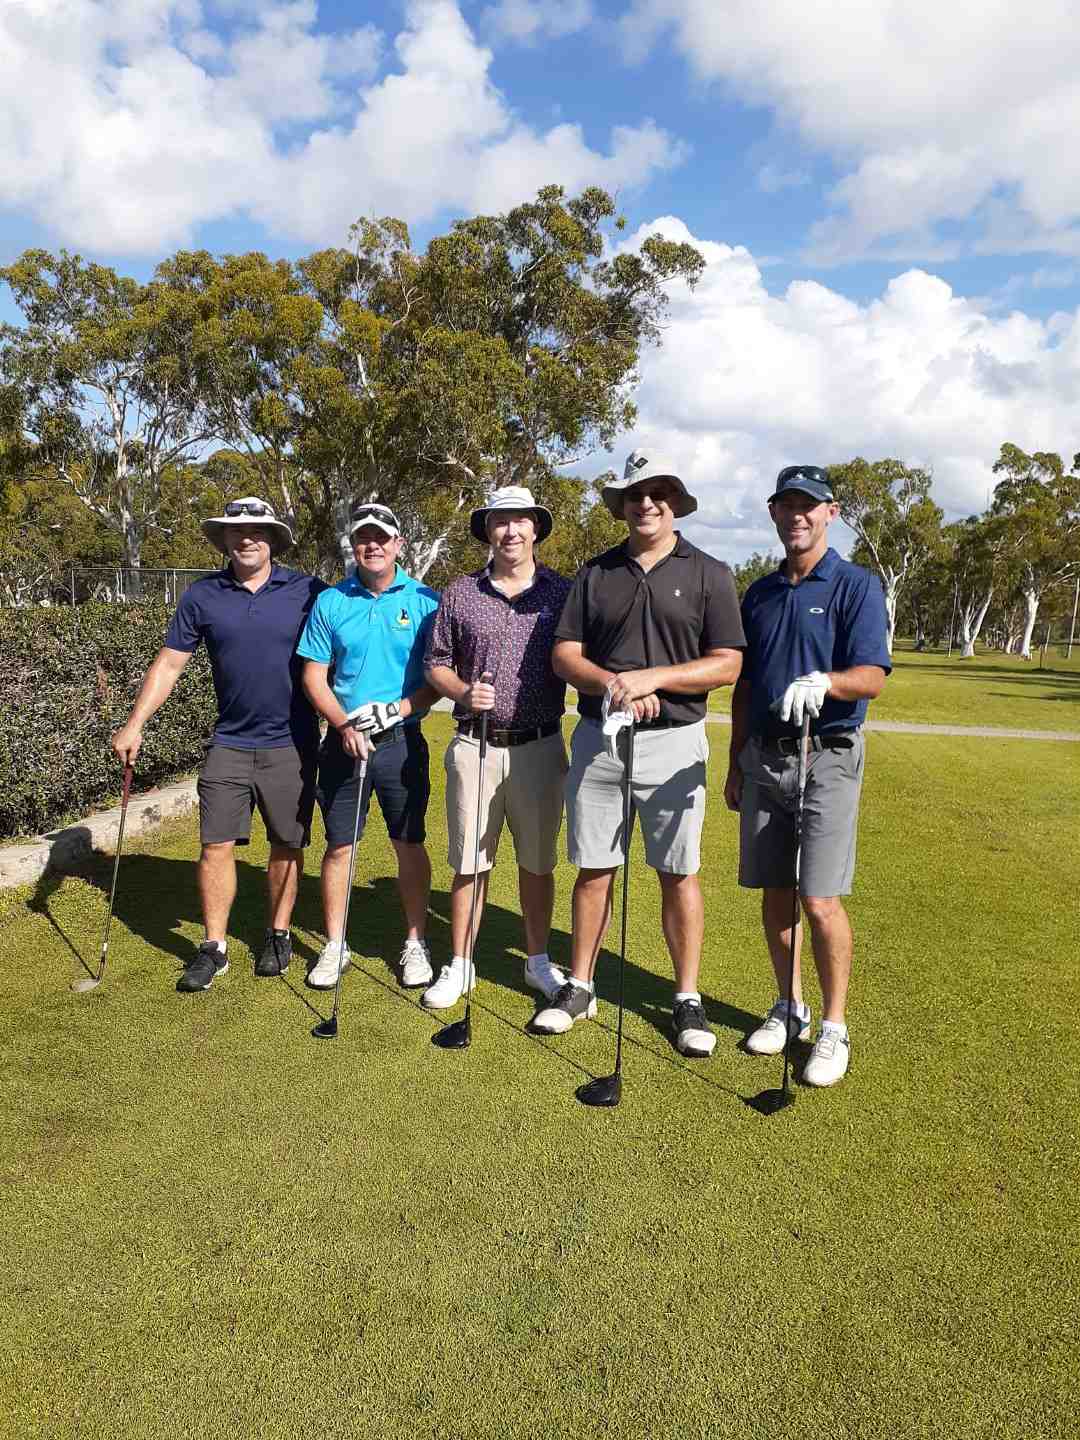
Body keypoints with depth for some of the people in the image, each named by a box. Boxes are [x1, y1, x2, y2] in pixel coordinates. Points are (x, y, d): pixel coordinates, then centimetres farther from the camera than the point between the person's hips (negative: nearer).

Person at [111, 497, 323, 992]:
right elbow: (169, 663, 4)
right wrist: (134, 724, -4)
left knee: (287, 844, 8)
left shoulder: (307, 591, -4)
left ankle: (278, 935, 25)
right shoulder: (202, 596, 2)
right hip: (229, 742, 2)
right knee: (216, 844, 2)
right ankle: (213, 947, 15)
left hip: (291, 744, -1)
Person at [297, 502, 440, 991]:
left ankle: (415, 943, 22)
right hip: (343, 742, 1)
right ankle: (334, 945, 22)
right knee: (339, 845, 8)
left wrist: (400, 708, -16)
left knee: (409, 844, 7)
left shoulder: (426, 601, -1)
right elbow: (313, 676, 2)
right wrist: (344, 725, -13)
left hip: (403, 741, -1)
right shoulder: (329, 602, 3)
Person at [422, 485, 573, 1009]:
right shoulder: (460, 594, 6)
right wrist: (463, 692, -12)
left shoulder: (564, 592, 3)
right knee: (470, 862, 7)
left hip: (540, 747, 0)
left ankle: (538, 961, 27)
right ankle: (458, 965, 20)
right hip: (475, 746, 0)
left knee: (538, 862, 11)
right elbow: (436, 664, 9)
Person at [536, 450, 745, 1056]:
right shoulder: (596, 573, 9)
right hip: (597, 738, 2)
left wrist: (653, 678, -17)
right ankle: (580, 985, 23)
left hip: (674, 740, -2)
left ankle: (688, 999, 17)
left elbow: (727, 665, -5)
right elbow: (565, 654, 4)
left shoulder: (709, 574, 2)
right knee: (593, 868, 9)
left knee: (679, 873, 4)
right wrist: (613, 684, -15)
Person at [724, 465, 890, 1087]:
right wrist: (736, 765, 16)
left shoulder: (857, 585, -3)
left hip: (827, 757, -5)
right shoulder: (759, 593, 13)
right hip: (763, 757, 5)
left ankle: (834, 1027, 11)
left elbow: (872, 677, -15)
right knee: (774, 893, 10)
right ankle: (789, 1009, 27)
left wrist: (823, 682, -35)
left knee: (820, 900, -7)